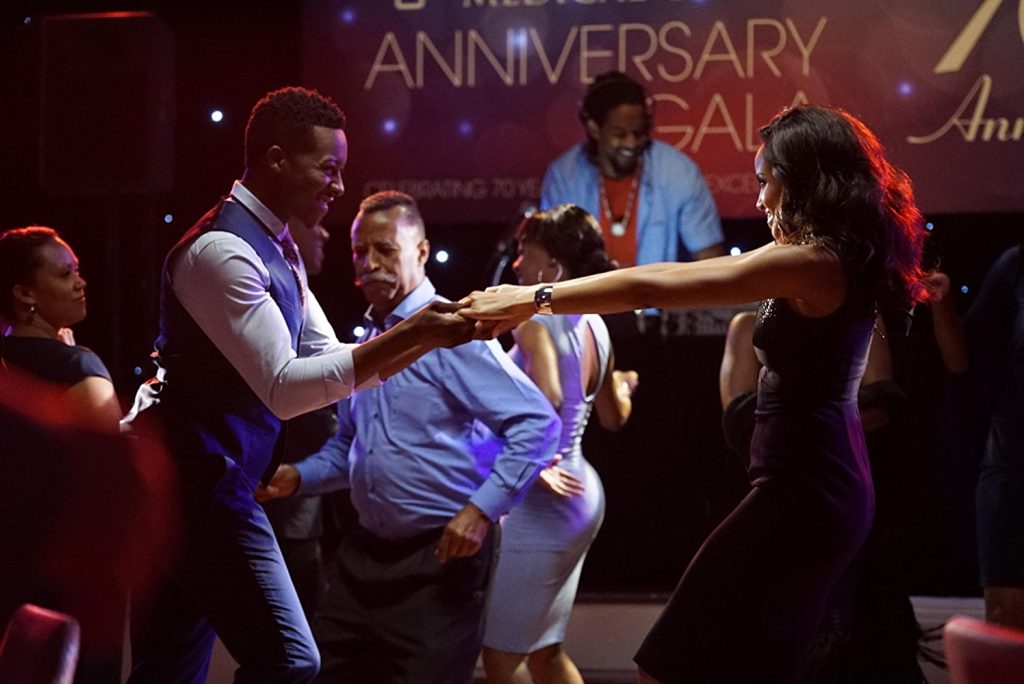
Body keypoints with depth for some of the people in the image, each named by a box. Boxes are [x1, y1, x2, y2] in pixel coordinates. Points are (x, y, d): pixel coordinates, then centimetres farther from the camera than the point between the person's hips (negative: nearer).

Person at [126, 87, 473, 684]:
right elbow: (283, 388, -23)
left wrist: (425, 337, 2)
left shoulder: (277, 251, 14)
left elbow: (339, 368, 17)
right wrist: (408, 334, -24)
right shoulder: (223, 250, -17)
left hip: (189, 487, 10)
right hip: (202, 486, -10)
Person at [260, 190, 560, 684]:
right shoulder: (364, 344, 14)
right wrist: (299, 477, 8)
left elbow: (538, 423, -18)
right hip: (364, 555, 8)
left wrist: (481, 510, -22)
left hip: (441, 557, -8)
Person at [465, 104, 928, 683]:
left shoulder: (810, 263, -16)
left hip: (800, 493, -10)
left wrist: (533, 299, -14)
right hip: (832, 488, 10)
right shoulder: (846, 261, 11)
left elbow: (651, 287, -18)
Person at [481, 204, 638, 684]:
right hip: (580, 491, 9)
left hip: (543, 500, -9)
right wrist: (622, 388, 44)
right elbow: (613, 417, 23)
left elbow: (547, 397, -32)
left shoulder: (537, 318, -15)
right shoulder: (594, 325, 10)